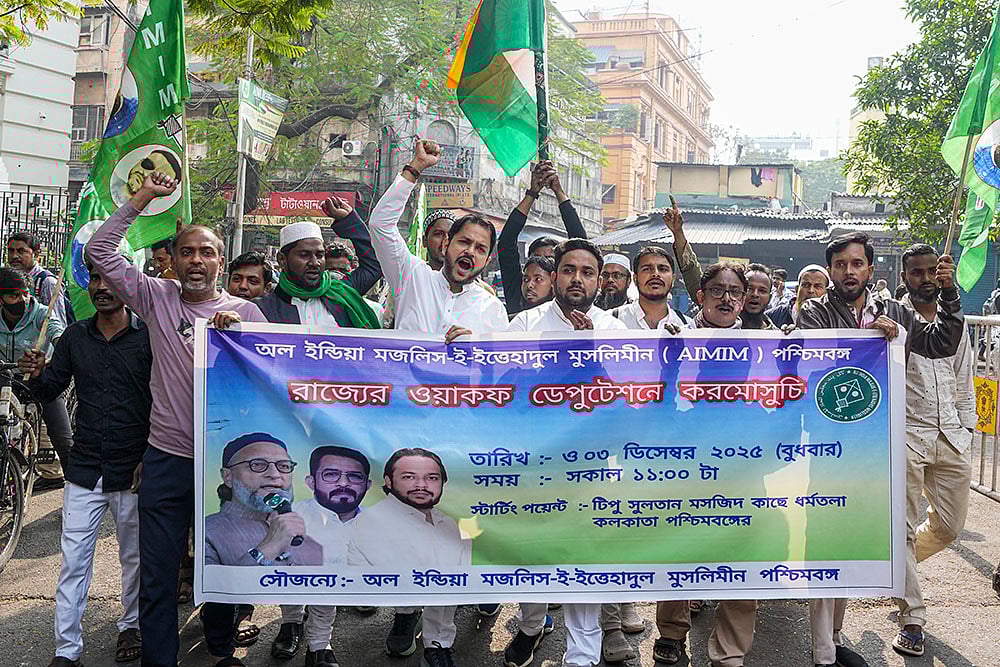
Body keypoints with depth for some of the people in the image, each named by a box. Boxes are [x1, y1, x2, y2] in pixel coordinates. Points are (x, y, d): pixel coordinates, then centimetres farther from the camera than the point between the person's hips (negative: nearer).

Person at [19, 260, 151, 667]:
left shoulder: (149, 336, -7)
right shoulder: (75, 337, 6)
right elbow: (49, 393, 11)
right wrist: (37, 375, -10)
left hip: (134, 471, -3)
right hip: (84, 469, 3)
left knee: (134, 557, 13)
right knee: (73, 561, 3)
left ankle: (131, 626, 34)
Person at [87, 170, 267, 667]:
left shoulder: (243, 311, 2)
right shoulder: (157, 299, 4)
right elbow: (99, 251, 0)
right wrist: (143, 197, -5)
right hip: (166, 458, 0)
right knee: (157, 574, 5)